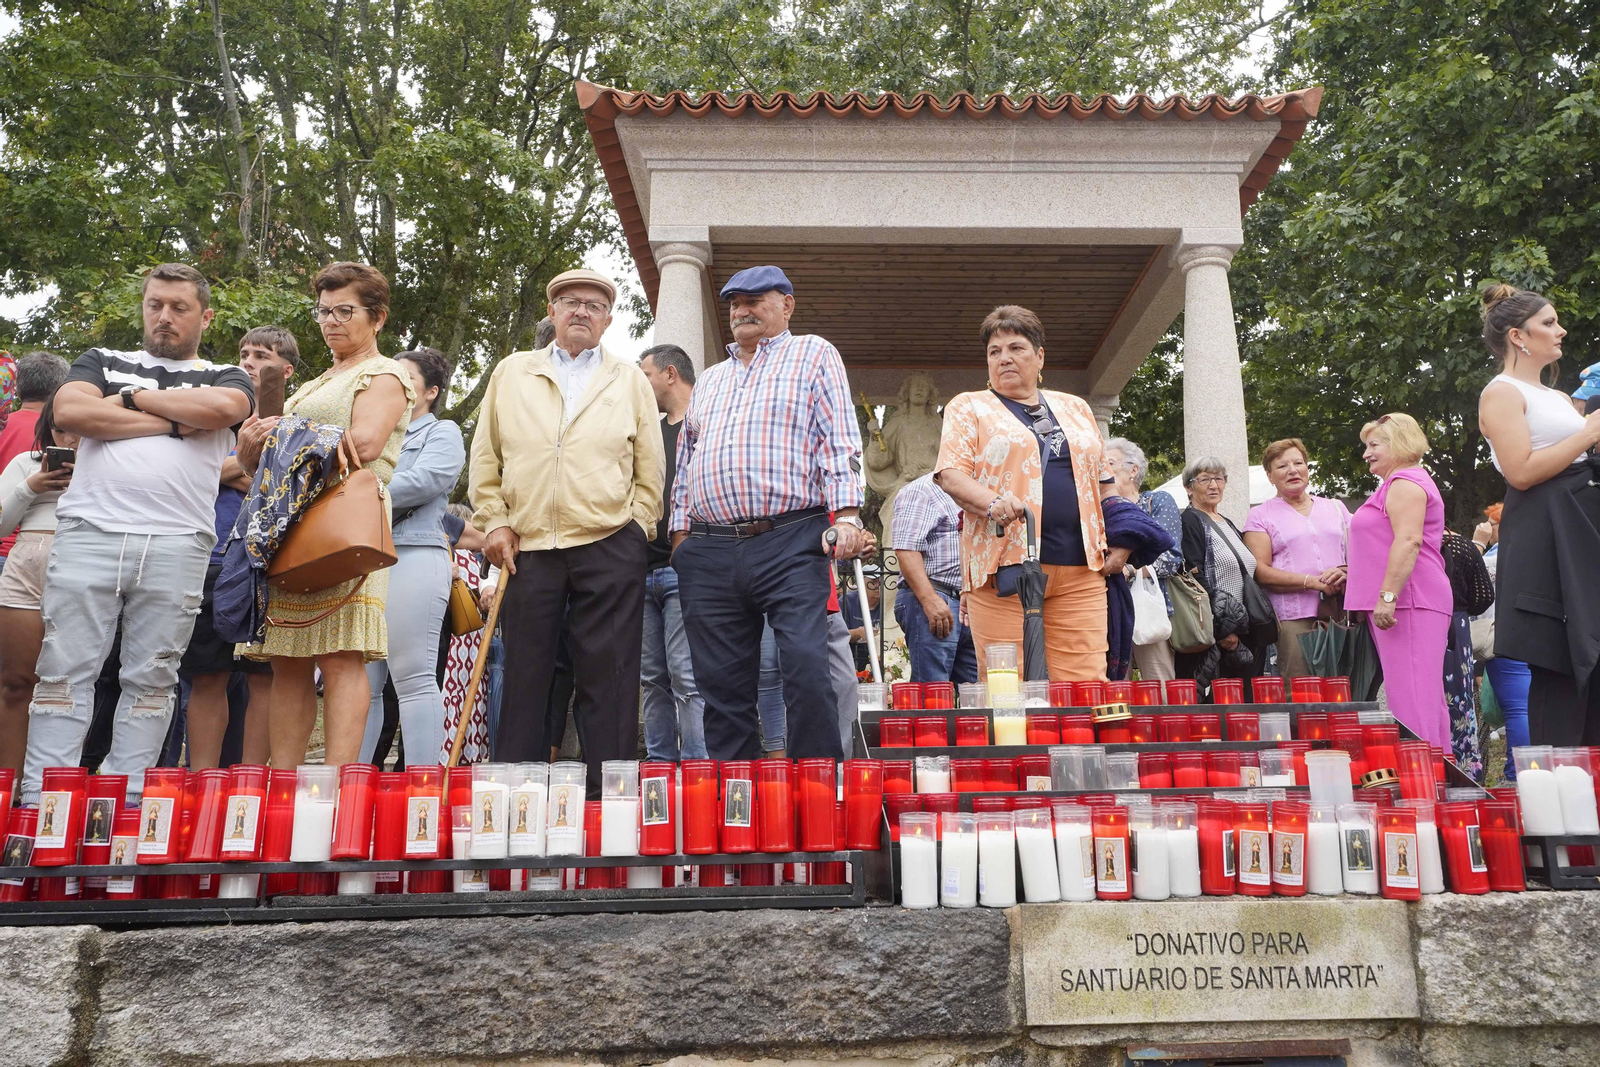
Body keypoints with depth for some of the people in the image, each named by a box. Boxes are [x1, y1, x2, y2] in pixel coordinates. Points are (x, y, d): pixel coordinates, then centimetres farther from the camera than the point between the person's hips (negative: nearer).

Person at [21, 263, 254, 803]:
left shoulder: (226, 378, 18)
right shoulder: (102, 361, 22)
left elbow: (222, 407, -8)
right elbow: (69, 411, 1)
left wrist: (131, 397, 2)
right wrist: (173, 421, -2)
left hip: (176, 545, -1)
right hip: (88, 532, 1)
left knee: (151, 679, 0)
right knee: (64, 672, -2)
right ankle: (40, 801, 2)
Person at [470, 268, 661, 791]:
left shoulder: (631, 380, 14)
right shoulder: (511, 373, 16)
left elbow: (650, 469, 11)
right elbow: (485, 458, 15)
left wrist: (637, 525, 3)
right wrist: (494, 521, 6)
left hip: (609, 547, -1)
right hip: (528, 547, 1)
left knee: (608, 679, -3)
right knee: (525, 675, 3)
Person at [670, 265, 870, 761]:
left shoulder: (814, 355, 12)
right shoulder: (709, 380, 27)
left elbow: (840, 440, 1)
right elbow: (686, 457, 27)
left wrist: (847, 516, -12)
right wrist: (679, 529, 14)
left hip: (791, 546, -5)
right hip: (709, 554, 5)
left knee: (806, 665, -17)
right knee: (721, 683, 3)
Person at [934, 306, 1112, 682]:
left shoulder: (1075, 408, 23)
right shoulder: (968, 408, 11)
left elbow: (1101, 480, 25)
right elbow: (949, 474, -2)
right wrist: (992, 502, -21)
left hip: (1080, 568, 3)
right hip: (1005, 564, -3)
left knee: (1087, 686, -5)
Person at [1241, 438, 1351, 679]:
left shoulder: (1335, 508, 20)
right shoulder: (1261, 516, 7)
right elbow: (1260, 571, -3)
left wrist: (1345, 572, -6)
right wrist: (1312, 582, -13)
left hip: (1341, 614, 3)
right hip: (1293, 620, -3)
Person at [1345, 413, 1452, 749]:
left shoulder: (1405, 482, -8)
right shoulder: (1401, 483, 25)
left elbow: (1408, 541, -20)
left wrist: (1387, 595, -25)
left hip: (1410, 601, -11)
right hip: (1405, 604, 11)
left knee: (1411, 696, -13)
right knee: (1425, 696, 9)